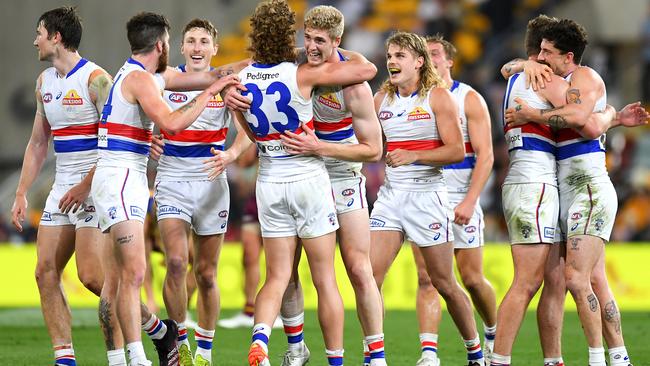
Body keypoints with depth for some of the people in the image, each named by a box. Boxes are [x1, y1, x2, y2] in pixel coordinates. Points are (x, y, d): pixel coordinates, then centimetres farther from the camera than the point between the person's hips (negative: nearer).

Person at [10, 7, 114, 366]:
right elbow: (37, 143, 21)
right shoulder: (44, 82, 14)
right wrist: (21, 194, 15)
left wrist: (86, 185, -20)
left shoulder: (95, 79, -12)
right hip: (62, 186, 8)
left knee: (91, 276, -14)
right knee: (45, 272, -1)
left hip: (96, 186, -8)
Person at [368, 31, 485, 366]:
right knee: (369, 277, -10)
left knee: (444, 283, 4)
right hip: (390, 196, 4)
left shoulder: (438, 97, -5)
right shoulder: (382, 99, 10)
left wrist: (413, 156, -22)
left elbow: (457, 150, -12)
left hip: (427, 195, -4)